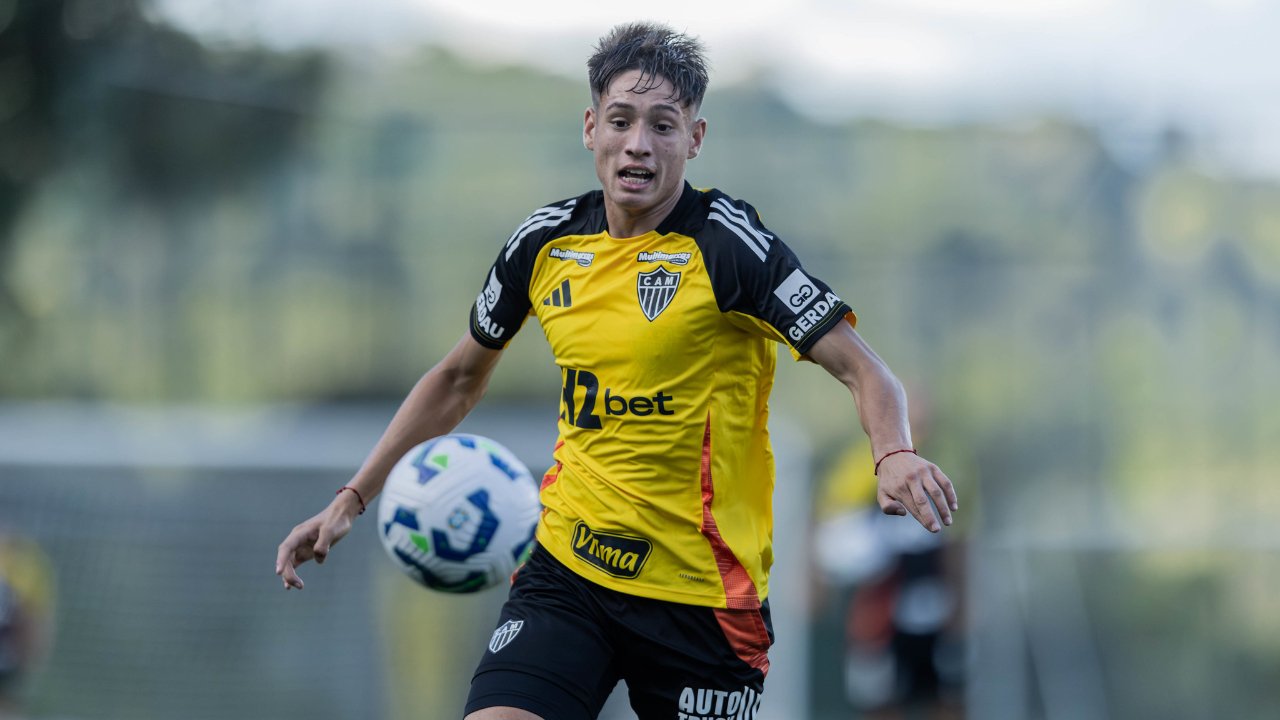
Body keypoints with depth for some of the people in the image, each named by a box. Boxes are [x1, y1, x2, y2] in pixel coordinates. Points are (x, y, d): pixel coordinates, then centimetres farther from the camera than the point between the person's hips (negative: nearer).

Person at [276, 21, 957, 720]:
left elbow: (862, 369, -13)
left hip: (704, 586, -3)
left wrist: (894, 455, -34)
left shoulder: (729, 244, -11)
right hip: (567, 566, 3)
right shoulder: (543, 243, 4)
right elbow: (458, 378, 20)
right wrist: (352, 497, 15)